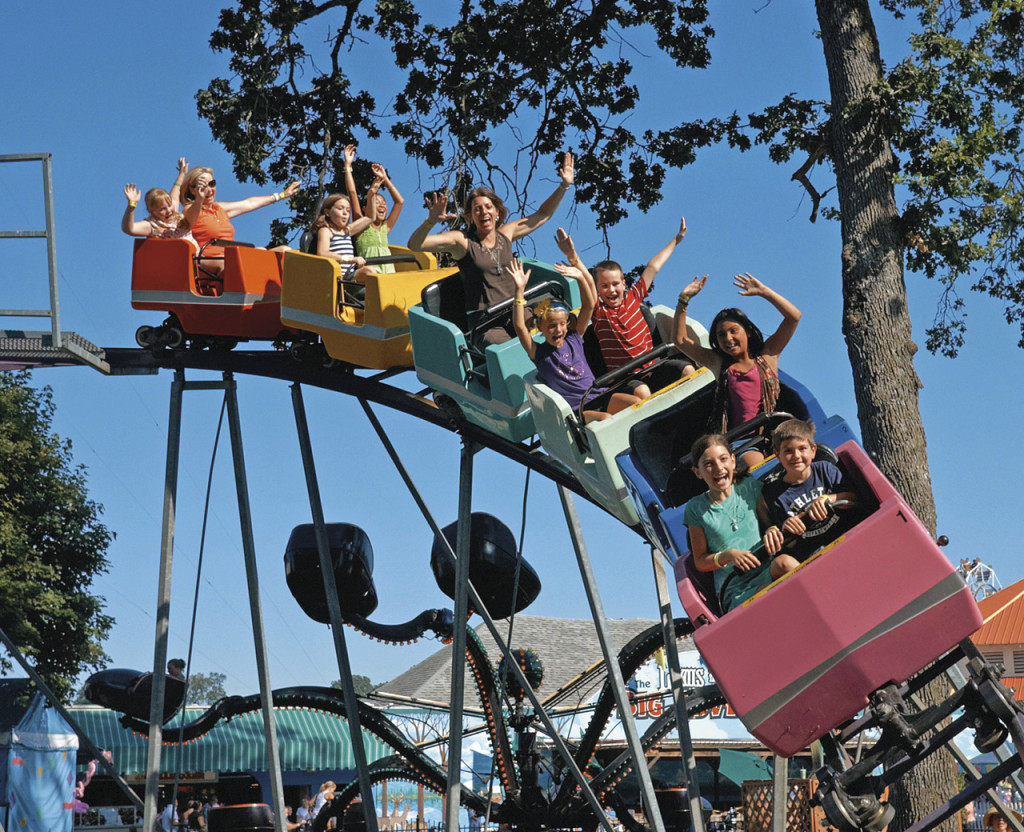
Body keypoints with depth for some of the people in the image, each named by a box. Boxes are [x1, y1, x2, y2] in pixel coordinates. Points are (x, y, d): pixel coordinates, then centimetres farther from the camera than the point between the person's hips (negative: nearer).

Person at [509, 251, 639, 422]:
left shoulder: (573, 339, 12)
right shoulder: (539, 352, -1)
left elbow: (588, 306, 9)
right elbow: (520, 326, -15)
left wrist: (581, 278, -3)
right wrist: (520, 289, -20)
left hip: (597, 395, 5)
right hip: (574, 410, -5)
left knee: (637, 404, -16)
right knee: (606, 419, -32)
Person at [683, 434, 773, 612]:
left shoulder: (749, 487, 13)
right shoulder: (696, 509, 8)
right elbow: (700, 562, 10)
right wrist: (729, 555, -9)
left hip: (768, 571, 3)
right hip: (734, 589, -3)